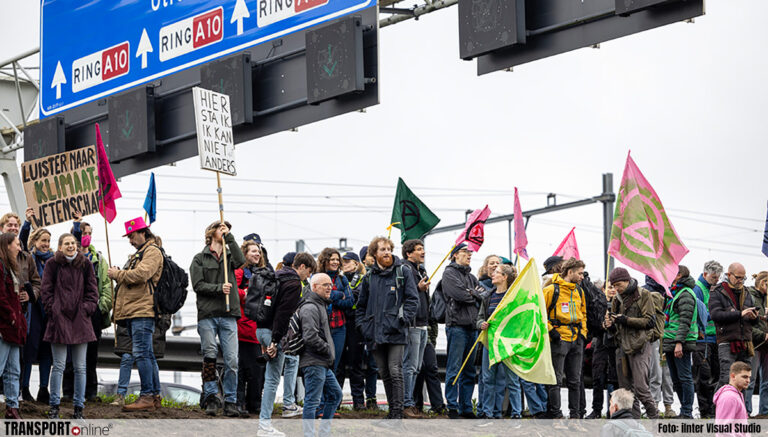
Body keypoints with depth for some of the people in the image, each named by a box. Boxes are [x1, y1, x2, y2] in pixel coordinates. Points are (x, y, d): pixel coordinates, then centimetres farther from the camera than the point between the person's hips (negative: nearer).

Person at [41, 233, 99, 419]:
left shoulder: (85, 264, 9)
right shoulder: (53, 265, 3)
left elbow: (92, 290, 12)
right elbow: (46, 290, 3)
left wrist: (87, 308, -1)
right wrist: (53, 309, -7)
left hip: (80, 320, 2)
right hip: (59, 320, -2)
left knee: (80, 367, 4)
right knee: (58, 366, -3)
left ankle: (78, 407, 9)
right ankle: (54, 406, 3)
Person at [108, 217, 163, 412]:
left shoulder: (152, 251, -4)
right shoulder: (138, 254, 28)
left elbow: (141, 274, -18)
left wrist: (117, 274, -6)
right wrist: (119, 275, 8)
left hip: (143, 311, -10)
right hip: (133, 312, 10)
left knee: (141, 352, -15)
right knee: (146, 354, 9)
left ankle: (147, 396, -18)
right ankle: (155, 396, 11)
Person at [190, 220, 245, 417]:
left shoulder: (229, 255, 17)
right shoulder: (200, 259, 11)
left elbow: (240, 261, -6)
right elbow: (198, 285, 0)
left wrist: (229, 237, -3)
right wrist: (219, 288, -13)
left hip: (228, 315, 2)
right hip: (207, 314, -2)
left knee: (231, 360, -4)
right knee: (209, 356, -6)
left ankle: (230, 401, 1)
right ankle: (211, 398, 0)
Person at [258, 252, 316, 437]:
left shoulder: (278, 276, 17)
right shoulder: (294, 284, -12)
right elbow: (283, 314, -20)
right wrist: (274, 341, -22)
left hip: (262, 329, 10)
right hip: (272, 332, -10)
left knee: (292, 358, 30)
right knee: (272, 379, -7)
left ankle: (289, 405, 32)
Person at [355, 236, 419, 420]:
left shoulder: (403, 271, 2)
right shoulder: (369, 277, 15)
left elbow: (412, 299, -1)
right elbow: (361, 305, 22)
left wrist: (402, 320, -11)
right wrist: (363, 325, 9)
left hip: (395, 332, -5)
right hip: (375, 334, 5)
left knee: (395, 371, -11)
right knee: (384, 373, 9)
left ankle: (397, 411, -9)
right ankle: (392, 410, 17)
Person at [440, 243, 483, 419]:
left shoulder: (471, 277, 22)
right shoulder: (449, 273, -1)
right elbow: (460, 294, -15)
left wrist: (472, 293, -4)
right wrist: (476, 295, 0)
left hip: (472, 327, 8)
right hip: (457, 325, -7)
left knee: (469, 371, 9)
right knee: (454, 370, -7)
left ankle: (466, 408, 14)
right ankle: (452, 408, -5)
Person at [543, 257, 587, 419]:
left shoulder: (579, 291, 14)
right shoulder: (552, 290, -8)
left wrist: (583, 332, 12)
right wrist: (550, 331, -13)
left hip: (576, 340, 7)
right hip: (559, 339, -7)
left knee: (574, 380, 10)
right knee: (556, 379, -4)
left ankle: (575, 413, 15)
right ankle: (555, 414, 0)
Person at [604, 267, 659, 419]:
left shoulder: (643, 295, -2)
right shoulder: (617, 299, 17)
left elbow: (650, 321, -10)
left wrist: (626, 320, -16)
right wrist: (610, 326, -1)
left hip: (639, 345, -7)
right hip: (622, 346, 7)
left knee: (640, 387, -13)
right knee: (626, 388, 6)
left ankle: (655, 419, -1)